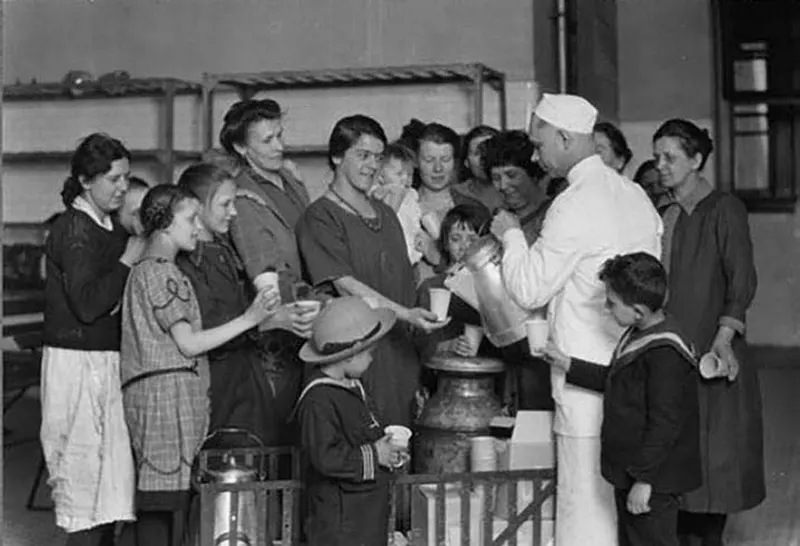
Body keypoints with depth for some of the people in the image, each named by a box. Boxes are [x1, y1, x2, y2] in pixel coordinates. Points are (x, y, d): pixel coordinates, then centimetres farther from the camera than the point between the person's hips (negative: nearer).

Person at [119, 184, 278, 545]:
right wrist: (249, 319, -10)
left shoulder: (142, 269, 22)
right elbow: (188, 343, -11)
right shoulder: (161, 272, -8)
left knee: (154, 507, 6)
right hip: (169, 390, -10)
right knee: (171, 499, -11)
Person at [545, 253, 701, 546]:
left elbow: (664, 425, -25)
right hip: (629, 471, 10)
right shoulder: (638, 335, 6)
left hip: (653, 479, -10)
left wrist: (644, 479, -23)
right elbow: (612, 379, 23)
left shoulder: (665, 354, -25)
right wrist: (567, 365, 18)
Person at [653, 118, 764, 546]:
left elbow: (742, 280, -12)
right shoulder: (663, 217, 13)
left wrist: (725, 337, -25)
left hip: (711, 353, -5)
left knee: (712, 459, -1)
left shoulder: (724, 210, -4)